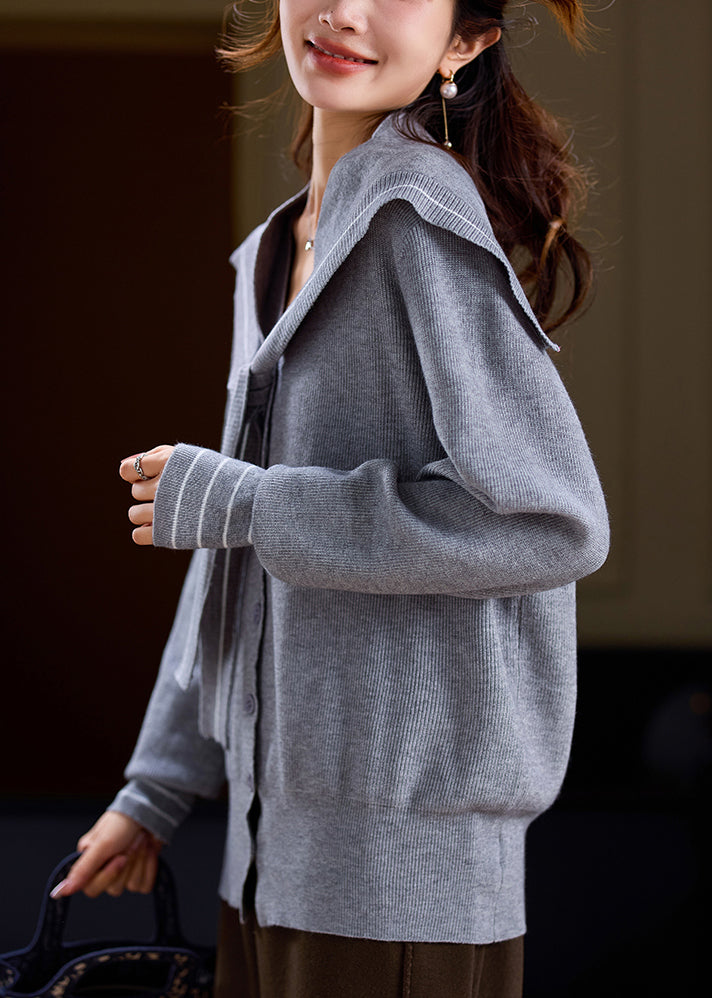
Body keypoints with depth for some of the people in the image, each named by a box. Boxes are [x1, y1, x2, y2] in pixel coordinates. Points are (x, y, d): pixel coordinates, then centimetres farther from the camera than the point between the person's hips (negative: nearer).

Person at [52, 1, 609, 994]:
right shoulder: (277, 254, 13)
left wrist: (237, 503, -16)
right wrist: (157, 788, 19)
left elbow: (555, 520, -22)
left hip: (411, 844, -8)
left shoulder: (421, 213, -14)